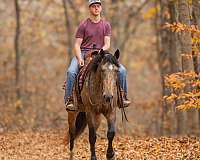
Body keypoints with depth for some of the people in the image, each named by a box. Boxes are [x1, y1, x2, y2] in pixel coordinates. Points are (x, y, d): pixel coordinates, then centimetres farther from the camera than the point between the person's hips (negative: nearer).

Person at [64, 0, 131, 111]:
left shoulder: (106, 25, 10)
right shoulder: (83, 25, 3)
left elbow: (107, 44, 3)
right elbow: (77, 45, -2)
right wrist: (80, 59, -19)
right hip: (83, 53, -2)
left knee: (122, 70, -15)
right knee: (71, 72, -31)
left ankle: (123, 97, -2)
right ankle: (69, 100, -25)